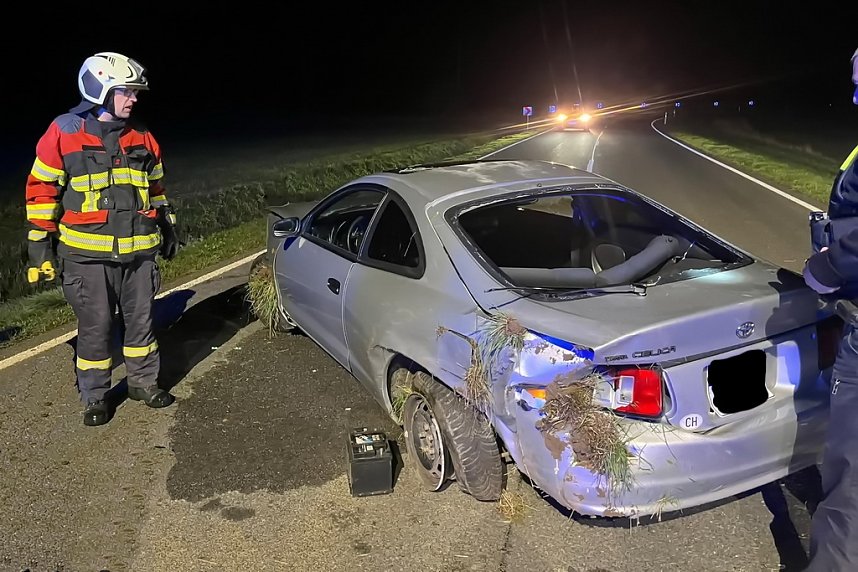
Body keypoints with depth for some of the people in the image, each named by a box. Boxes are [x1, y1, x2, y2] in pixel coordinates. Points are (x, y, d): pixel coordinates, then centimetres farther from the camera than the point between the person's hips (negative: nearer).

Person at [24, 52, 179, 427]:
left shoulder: (142, 140, 10)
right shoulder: (62, 134, -4)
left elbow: (156, 189, 22)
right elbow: (41, 190, -2)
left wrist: (167, 226, 22)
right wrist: (40, 245, -5)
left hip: (140, 251, 4)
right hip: (88, 254, -4)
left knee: (141, 320, 13)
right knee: (95, 328, 4)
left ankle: (144, 381, 30)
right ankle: (94, 397, 20)